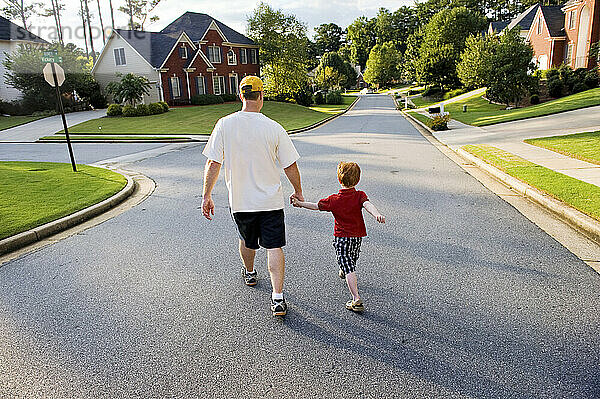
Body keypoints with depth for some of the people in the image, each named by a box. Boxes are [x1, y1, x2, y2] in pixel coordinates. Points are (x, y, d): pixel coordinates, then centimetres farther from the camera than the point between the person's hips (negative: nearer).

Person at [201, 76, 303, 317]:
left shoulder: (224, 125, -8)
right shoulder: (274, 128, -10)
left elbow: (213, 163, -7)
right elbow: (290, 166, -5)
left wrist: (206, 196, 2)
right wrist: (298, 191, 11)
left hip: (240, 201, 2)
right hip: (270, 200, -2)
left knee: (247, 241, 25)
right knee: (274, 247, 4)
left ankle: (249, 273, 50)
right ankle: (278, 298, 1)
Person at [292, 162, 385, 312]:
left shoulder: (333, 200, -10)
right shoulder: (359, 195, -10)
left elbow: (316, 206, -2)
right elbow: (367, 204, -30)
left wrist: (300, 203, 11)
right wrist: (377, 214, -46)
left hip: (341, 237, -3)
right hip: (357, 237, 3)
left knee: (349, 269, -8)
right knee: (351, 261, 30)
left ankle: (357, 299, -17)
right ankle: (343, 272, 60)